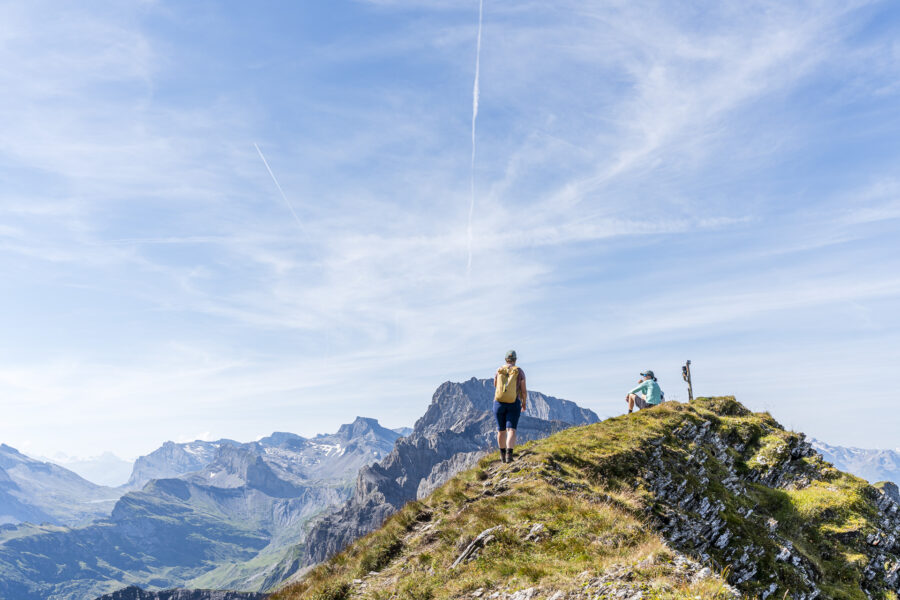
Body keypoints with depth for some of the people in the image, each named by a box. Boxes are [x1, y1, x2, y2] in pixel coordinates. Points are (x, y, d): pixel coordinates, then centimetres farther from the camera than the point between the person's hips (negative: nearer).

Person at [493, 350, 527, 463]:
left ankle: (502, 454, 29)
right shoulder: (520, 372, -3)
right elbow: (524, 390, -3)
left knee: (501, 430, 16)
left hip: (499, 404, 2)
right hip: (514, 404, -2)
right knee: (511, 430, -6)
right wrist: (524, 403, 11)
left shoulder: (498, 372, 3)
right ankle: (509, 454, -24)